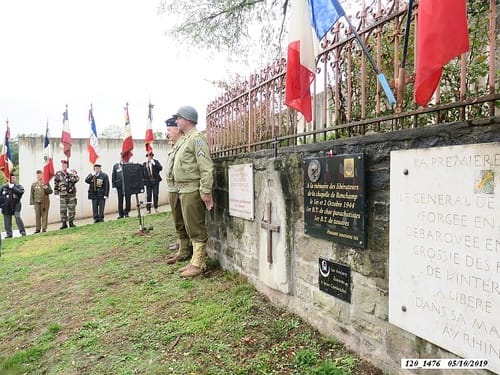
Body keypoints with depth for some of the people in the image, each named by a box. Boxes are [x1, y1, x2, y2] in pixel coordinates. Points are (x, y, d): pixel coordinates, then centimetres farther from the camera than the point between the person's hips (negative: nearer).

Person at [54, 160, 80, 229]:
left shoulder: (72, 172, 2)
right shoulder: (58, 174, 5)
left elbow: (77, 179, -14)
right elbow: (56, 184, 10)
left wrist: (70, 173, -21)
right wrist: (56, 192, 8)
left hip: (72, 194, 0)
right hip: (62, 195, 1)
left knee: (72, 209, 3)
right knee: (62, 210, 1)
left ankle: (71, 222, 15)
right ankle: (64, 223, 9)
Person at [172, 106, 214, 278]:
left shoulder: (196, 138, -11)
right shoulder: (186, 139, 20)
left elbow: (206, 167, -19)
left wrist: (206, 191, -23)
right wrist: (181, 190, 18)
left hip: (193, 190, -10)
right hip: (185, 190, 10)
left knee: (196, 229, -3)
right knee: (192, 229, 14)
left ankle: (198, 265, 6)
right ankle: (196, 261, 24)